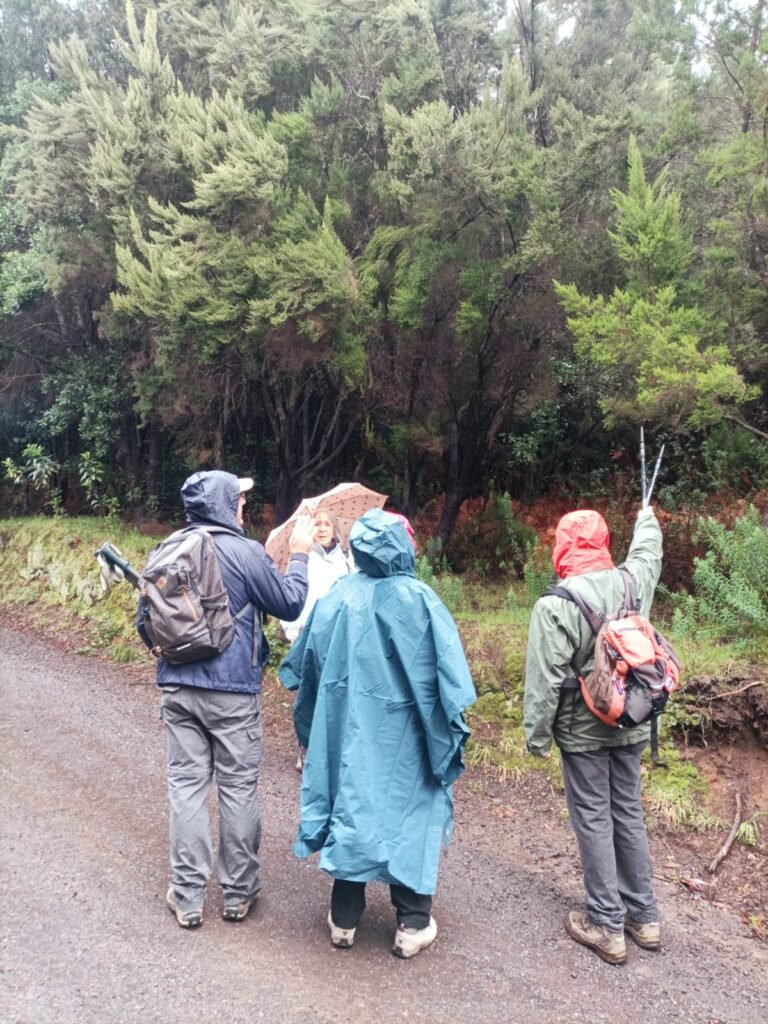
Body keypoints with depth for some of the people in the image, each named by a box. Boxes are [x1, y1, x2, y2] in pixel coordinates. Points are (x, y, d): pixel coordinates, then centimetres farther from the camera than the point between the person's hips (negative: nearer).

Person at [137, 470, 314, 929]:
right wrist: (300, 555, 8)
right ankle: (239, 891, 20)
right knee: (239, 788, 9)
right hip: (232, 691, -4)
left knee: (186, 785, 9)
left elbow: (145, 622, 12)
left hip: (177, 688, 4)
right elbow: (290, 603, -4)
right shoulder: (244, 552, -13)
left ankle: (188, 897, 15)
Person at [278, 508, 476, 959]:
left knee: (350, 808, 15)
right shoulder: (421, 601, -16)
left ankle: (345, 920, 26)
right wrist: (451, 734, -2)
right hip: (405, 737, -3)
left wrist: (312, 729, 20)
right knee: (411, 813, 11)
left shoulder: (337, 599, -6)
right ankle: (413, 925, 18)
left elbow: (306, 668, 5)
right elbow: (447, 675, -13)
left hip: (349, 732, 3)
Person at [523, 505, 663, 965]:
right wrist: (647, 520, 41)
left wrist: (537, 735, -7)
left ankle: (607, 924, 14)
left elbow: (545, 679, -18)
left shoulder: (556, 604, -20)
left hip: (582, 730, -5)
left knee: (594, 819, 6)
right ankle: (644, 916, 26)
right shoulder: (633, 581, -4)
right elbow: (648, 552, 21)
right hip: (631, 725, 5)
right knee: (629, 813, 16)